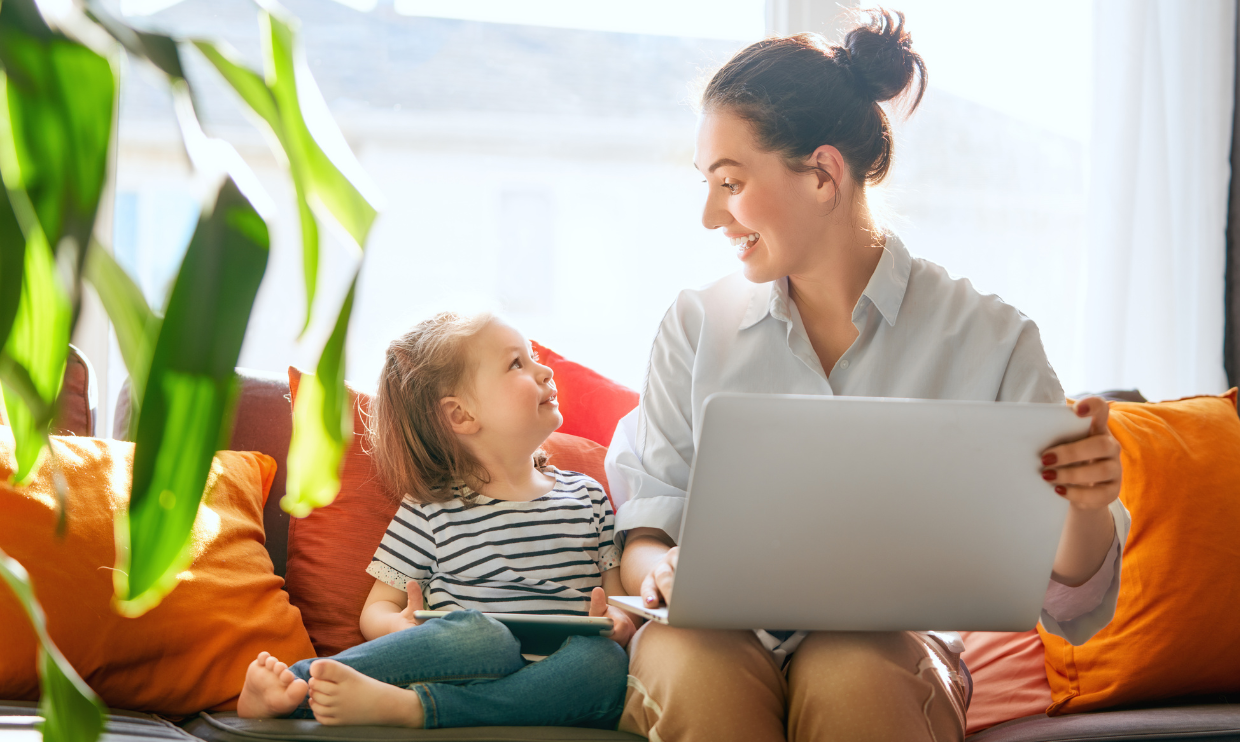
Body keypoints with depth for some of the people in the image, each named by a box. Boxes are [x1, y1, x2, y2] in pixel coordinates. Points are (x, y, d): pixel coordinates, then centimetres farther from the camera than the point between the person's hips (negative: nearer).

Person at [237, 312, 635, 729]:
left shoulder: (587, 496, 19)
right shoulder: (431, 510, 8)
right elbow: (377, 610, 10)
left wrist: (618, 619, -6)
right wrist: (404, 628, -15)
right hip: (467, 663, -3)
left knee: (605, 661, -34)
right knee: (484, 635, -39)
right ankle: (291, 680, -40)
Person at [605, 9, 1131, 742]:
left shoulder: (988, 340, 2)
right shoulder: (698, 326, 10)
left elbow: (1070, 609, 0)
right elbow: (643, 536, 7)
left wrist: (1089, 506, -23)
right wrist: (661, 570, -17)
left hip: (890, 648, -2)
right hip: (720, 636, 2)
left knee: (851, 674, -37)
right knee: (687, 660, -34)